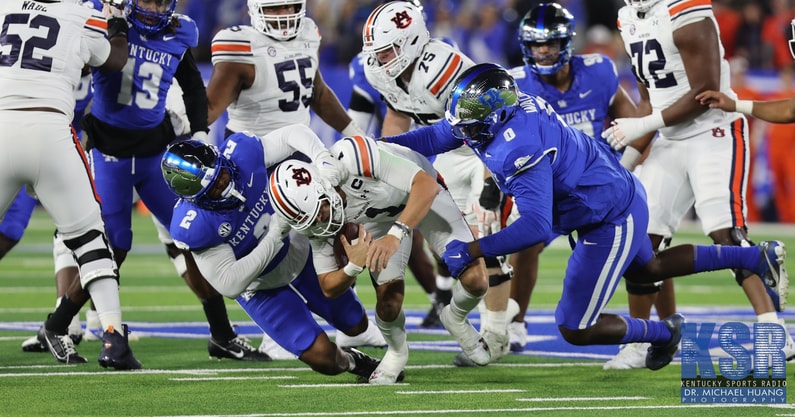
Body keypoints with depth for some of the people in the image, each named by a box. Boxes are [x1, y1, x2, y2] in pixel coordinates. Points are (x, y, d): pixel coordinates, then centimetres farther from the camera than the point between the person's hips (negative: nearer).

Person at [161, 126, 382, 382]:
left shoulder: (240, 153, -27)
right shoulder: (193, 227, -36)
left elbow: (294, 134, -13)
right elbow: (229, 285, -33)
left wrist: (325, 163, -33)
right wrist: (274, 237, -37)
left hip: (299, 253, 4)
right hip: (262, 290, -4)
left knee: (356, 325, 16)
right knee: (324, 358, -11)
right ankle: (349, 362, 25)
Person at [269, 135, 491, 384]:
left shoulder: (351, 158, -43)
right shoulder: (314, 220, -25)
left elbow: (427, 185, -44)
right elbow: (329, 288, -15)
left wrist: (395, 235, -56)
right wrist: (355, 267, -38)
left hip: (422, 196, -3)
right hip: (377, 219, 3)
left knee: (475, 281, -15)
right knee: (389, 302, -14)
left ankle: (456, 319, 20)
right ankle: (396, 352, 21)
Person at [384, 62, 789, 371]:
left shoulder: (520, 150, -34)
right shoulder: (504, 109, -8)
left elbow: (536, 225, -41)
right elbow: (437, 136, 6)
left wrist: (473, 250, -38)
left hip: (611, 224, -10)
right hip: (622, 195, 10)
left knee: (576, 329, -2)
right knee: (647, 270, 35)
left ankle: (663, 333, 20)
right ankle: (757, 256, 37)